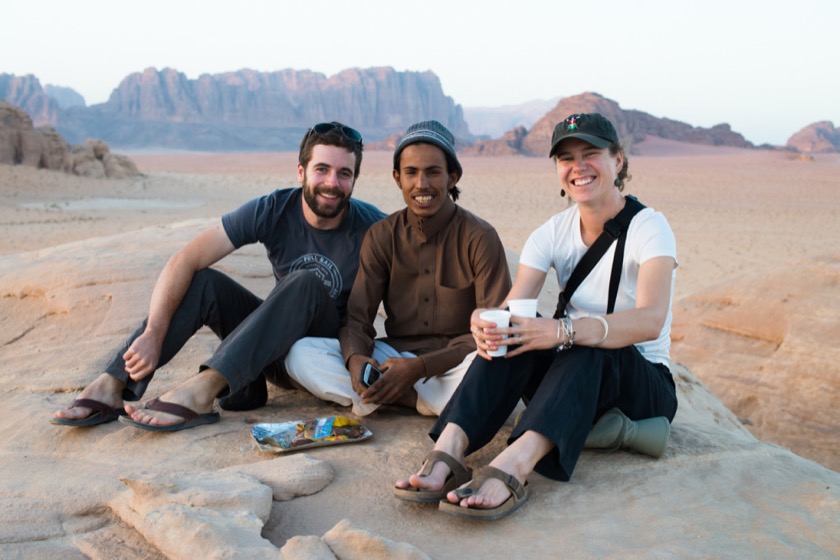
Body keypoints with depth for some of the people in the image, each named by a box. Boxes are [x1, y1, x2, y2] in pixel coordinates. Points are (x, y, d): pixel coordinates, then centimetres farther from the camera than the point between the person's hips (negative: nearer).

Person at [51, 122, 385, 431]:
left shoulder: (370, 226, -15)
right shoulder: (272, 211, -12)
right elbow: (186, 259, -18)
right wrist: (154, 333, -29)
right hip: (276, 348, 3)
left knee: (308, 282, -32)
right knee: (201, 281, -19)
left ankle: (203, 389, -43)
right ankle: (112, 386, -28)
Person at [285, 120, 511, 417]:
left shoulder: (480, 237, -8)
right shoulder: (381, 236, 3)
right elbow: (357, 317, 0)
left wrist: (420, 367, -25)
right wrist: (355, 357, -26)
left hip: (455, 362, -4)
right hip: (395, 356, 4)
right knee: (301, 353, -19)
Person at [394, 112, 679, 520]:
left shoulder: (648, 227, -14)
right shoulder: (553, 233, 0)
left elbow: (650, 320, -32)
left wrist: (563, 331, -47)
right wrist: (486, 322, -39)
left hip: (641, 383, -3)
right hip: (568, 377, 4)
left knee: (591, 341, -36)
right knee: (512, 331, -26)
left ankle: (513, 465, -53)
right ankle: (448, 451, -40)